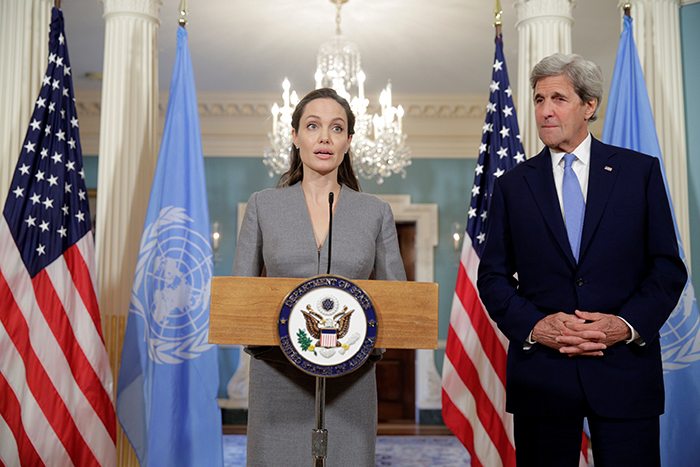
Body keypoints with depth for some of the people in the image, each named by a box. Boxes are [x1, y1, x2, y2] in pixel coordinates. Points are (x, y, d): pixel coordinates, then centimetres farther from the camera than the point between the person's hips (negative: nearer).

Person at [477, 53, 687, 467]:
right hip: (540, 372, 1)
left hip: (625, 369, 0)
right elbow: (493, 276, 4)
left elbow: (668, 267, 3)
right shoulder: (513, 185, 6)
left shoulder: (641, 171, 4)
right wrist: (533, 325, -12)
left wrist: (627, 324, -13)